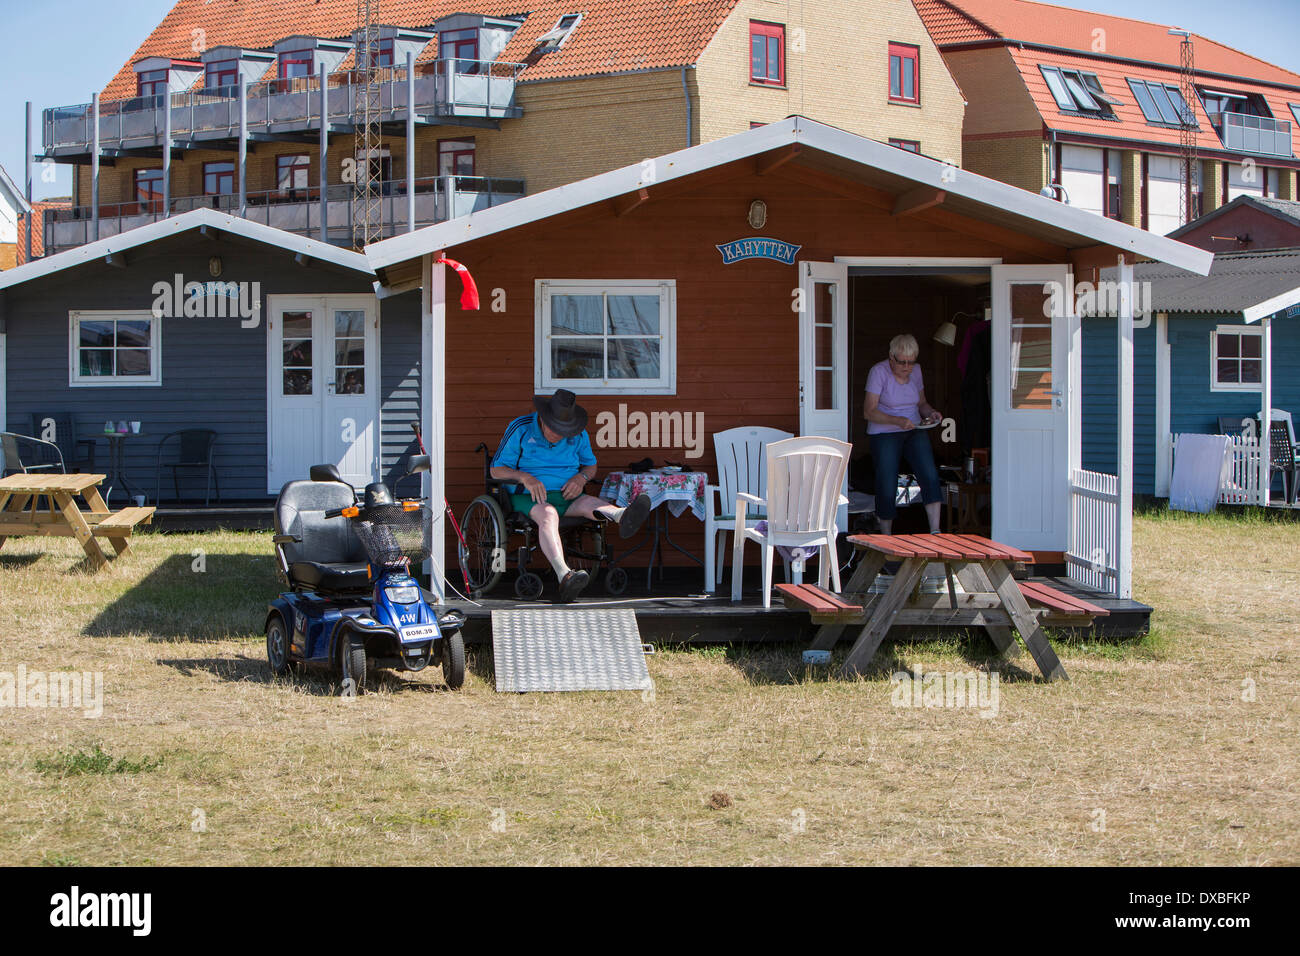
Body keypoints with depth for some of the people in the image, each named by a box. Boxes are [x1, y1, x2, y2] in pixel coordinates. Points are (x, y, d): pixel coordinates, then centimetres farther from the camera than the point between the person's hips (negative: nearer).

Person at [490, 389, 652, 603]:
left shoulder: (578, 434, 8)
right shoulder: (520, 429, -3)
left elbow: (591, 466, 20)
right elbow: (496, 470, -2)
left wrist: (582, 477, -5)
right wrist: (525, 477, -20)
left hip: (567, 496, 4)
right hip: (528, 497, -4)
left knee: (590, 503, -30)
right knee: (548, 515, -38)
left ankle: (623, 516, -68)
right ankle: (565, 577, -64)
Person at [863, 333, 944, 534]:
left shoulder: (916, 371, 6)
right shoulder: (878, 372, -11)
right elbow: (869, 412, -15)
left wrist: (931, 413, -4)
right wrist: (897, 421, -28)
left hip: (914, 432, 4)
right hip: (885, 435, -4)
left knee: (930, 476, -16)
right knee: (887, 488, -8)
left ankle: (935, 532, -16)